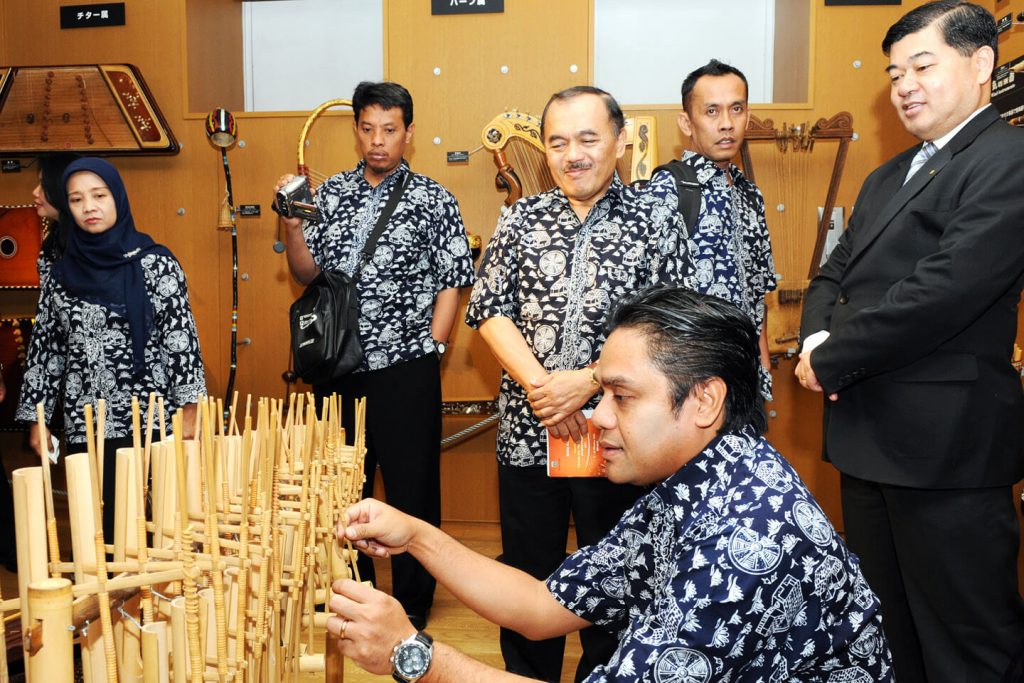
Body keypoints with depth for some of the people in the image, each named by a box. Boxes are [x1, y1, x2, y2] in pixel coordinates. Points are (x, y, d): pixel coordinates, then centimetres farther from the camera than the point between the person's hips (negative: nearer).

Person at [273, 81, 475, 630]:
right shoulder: (331, 193, 8)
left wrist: (427, 351, -7)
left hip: (406, 369, -3)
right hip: (339, 368, 4)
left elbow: (452, 283, -2)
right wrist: (292, 224, -7)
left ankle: (412, 601, 22)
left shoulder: (433, 200, -2)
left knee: (412, 486, 5)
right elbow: (307, 273, 9)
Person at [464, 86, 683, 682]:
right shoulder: (523, 218, 6)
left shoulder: (654, 215, 0)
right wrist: (538, 384, -13)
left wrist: (585, 382, -16)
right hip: (527, 432, 2)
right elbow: (489, 309, 0)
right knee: (526, 577, 15)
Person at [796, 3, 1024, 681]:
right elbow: (835, 274, 18)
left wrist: (830, 360, -12)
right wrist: (817, 336, -5)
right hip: (868, 439, 9)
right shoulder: (886, 179, 18)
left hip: (945, 446, -8)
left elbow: (943, 292, -22)